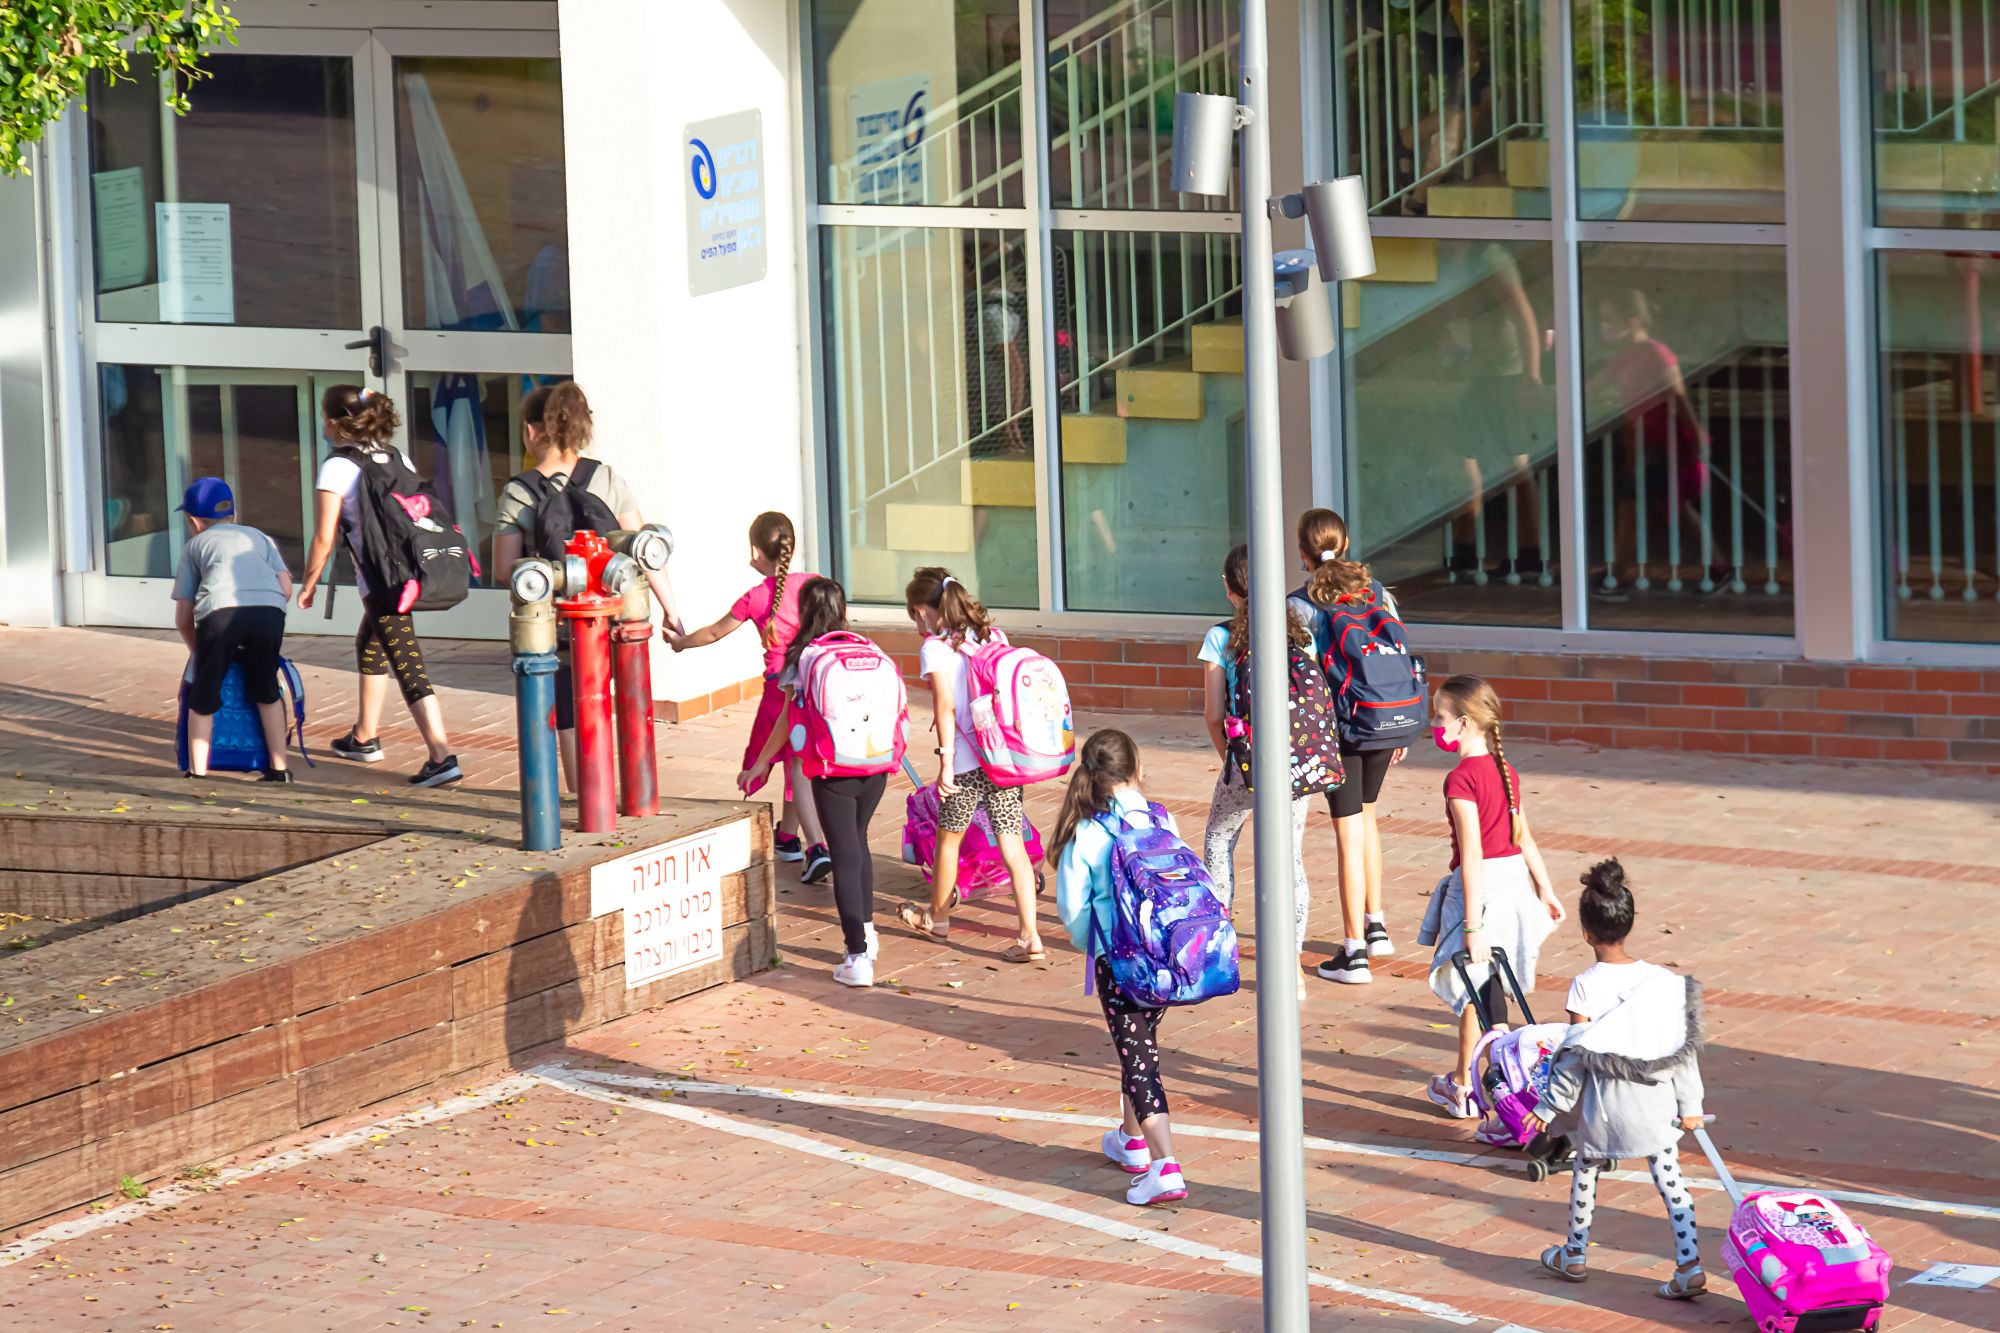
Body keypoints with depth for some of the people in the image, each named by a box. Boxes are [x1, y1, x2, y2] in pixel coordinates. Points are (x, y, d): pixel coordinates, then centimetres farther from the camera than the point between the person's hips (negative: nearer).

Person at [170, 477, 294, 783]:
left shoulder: (194, 545, 29)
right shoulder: (259, 537, 35)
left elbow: (183, 617, 25)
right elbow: (286, 588, 20)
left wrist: (195, 649, 41)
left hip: (220, 611, -2)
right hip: (269, 610, 2)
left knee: (203, 699, 12)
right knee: (266, 691, 22)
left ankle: (197, 773, 10)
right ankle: (279, 768, 23)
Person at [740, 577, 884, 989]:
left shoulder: (802, 658, -4)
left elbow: (790, 720, -4)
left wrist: (759, 765, 4)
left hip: (832, 769, -4)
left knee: (845, 856, -2)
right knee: (858, 843, 26)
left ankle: (858, 955, -7)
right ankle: (865, 930, 38)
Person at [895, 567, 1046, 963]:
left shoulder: (935, 648, -7)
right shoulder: (990, 635, 12)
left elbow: (946, 705, -14)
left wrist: (946, 762, -14)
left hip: (967, 759, -5)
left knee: (949, 838, 16)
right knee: (1011, 842, 2)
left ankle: (937, 916, 35)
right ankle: (1030, 935, -6)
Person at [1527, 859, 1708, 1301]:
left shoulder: (1585, 986, -14)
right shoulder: (1661, 981, -5)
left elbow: (1575, 1057, -12)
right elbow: (1683, 1047, -1)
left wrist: (1549, 1107, -3)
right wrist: (1689, 1104, 8)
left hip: (1604, 1103, -2)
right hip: (1656, 1099, 2)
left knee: (1586, 1171, 20)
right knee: (1669, 1179, 6)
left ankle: (1574, 1256, 33)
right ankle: (1689, 1265, -3)